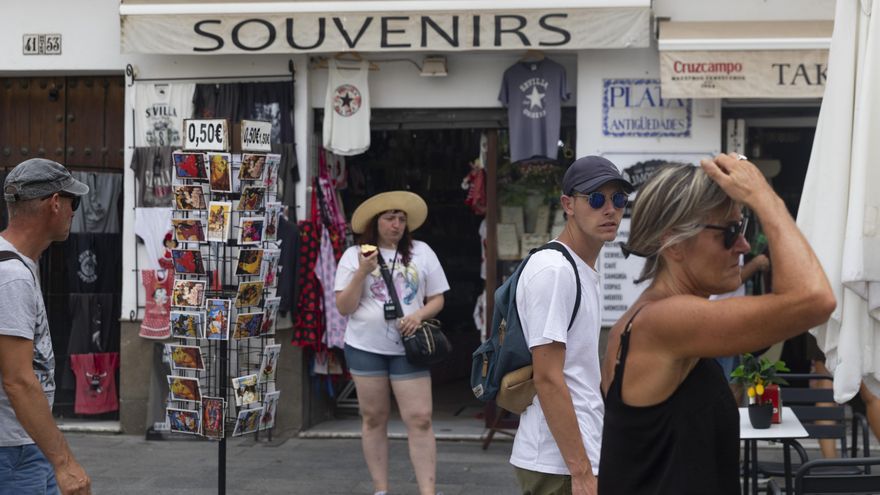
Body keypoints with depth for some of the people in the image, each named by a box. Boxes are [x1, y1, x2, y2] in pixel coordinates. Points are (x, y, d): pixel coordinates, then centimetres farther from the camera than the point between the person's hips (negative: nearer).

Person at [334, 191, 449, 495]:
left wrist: (419, 315, -11)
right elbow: (343, 307, -1)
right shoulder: (354, 255, 2)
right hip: (365, 347, 0)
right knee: (373, 419, 8)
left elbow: (437, 299, 10)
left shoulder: (421, 252, 5)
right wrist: (362, 272, -13)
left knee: (419, 420, -7)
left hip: (407, 348, 0)